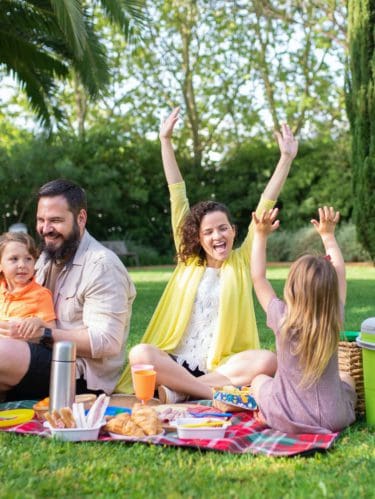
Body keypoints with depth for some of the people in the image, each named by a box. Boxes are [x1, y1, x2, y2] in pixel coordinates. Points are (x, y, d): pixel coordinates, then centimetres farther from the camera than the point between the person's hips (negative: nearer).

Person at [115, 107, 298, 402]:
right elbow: (178, 198, 10)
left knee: (267, 361, -31)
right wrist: (166, 141, 11)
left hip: (222, 366, 0)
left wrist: (286, 159, -2)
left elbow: (265, 206, 3)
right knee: (139, 354, -30)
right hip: (176, 363, 0)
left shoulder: (242, 261, 9)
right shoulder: (188, 261, 11)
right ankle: (218, 395, -27)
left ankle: (179, 390, -25)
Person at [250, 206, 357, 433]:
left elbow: (258, 278, -4)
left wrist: (261, 235, 1)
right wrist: (328, 235, 14)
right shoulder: (335, 320, -12)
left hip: (285, 420, -1)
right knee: (347, 378, 33)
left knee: (259, 379, 27)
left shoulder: (283, 320, -18)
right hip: (333, 420, 2)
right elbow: (340, 274, 5)